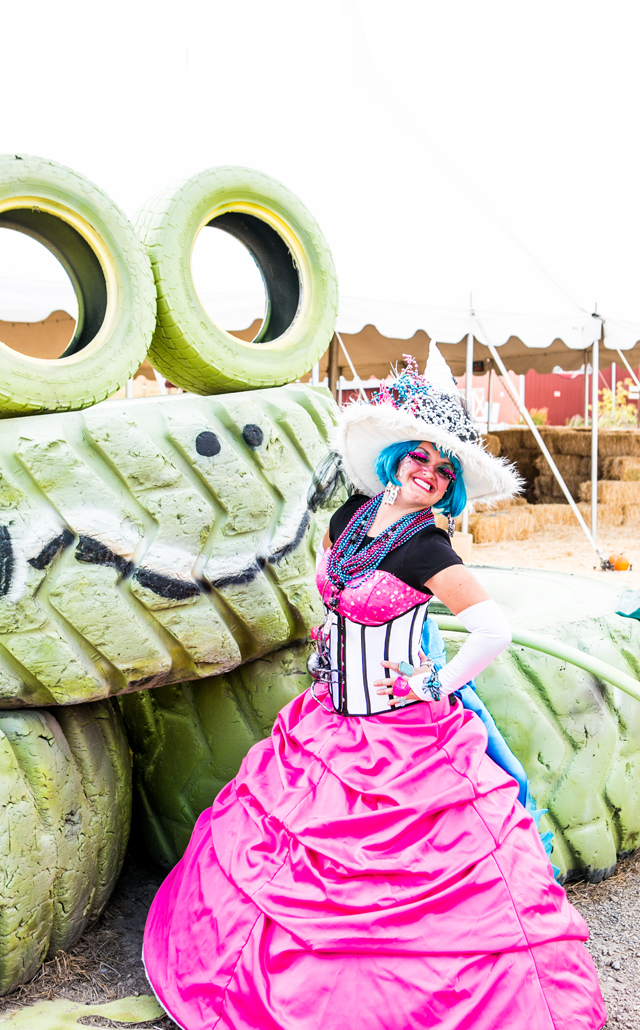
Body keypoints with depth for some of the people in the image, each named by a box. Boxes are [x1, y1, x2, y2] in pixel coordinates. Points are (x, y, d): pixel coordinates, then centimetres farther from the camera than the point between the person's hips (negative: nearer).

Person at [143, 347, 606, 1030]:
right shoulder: (352, 513, 1)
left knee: (406, 885, 2)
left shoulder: (426, 549, -18)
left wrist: (439, 688, -13)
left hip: (402, 737, -7)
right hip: (331, 720, 7)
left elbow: (494, 630, -21)